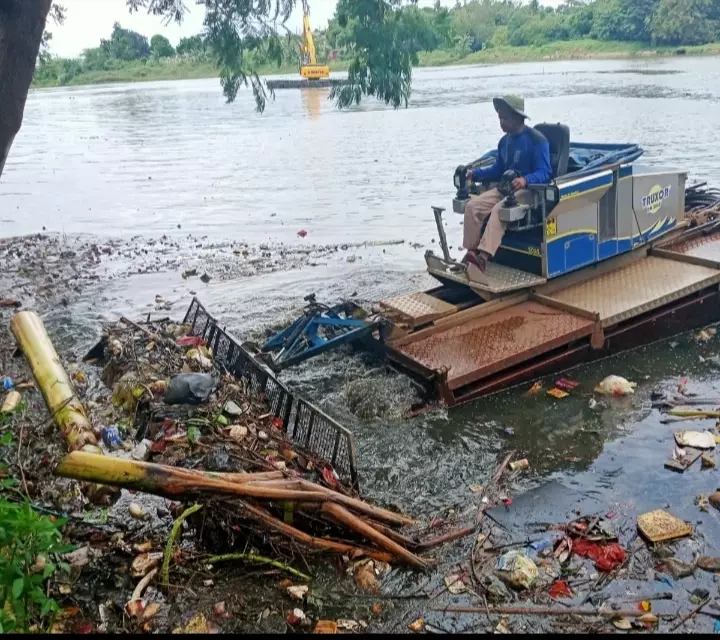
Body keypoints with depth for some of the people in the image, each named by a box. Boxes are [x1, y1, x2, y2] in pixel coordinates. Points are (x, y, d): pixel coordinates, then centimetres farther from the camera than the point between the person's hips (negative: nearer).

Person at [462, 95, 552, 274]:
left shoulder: (536, 140, -10)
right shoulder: (504, 141, 13)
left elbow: (544, 173, -17)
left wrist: (525, 180, -37)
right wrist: (475, 174, 5)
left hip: (530, 190, -7)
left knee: (499, 210, -35)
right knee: (473, 206, -14)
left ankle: (483, 256, -46)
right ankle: (471, 252, -16)